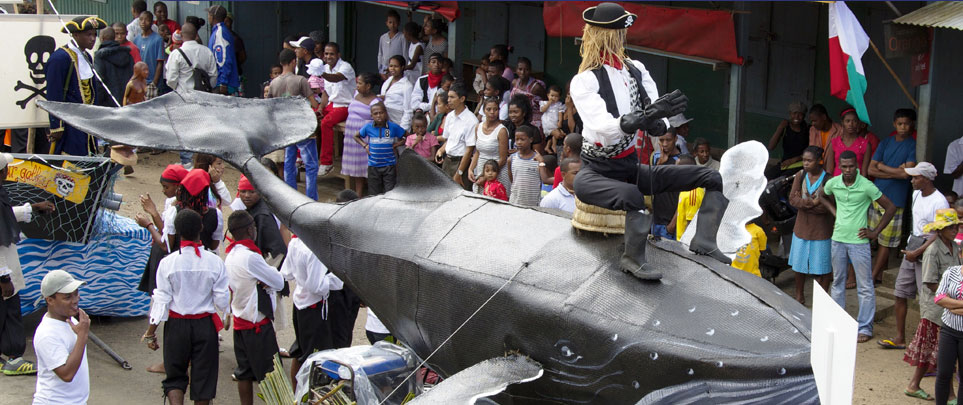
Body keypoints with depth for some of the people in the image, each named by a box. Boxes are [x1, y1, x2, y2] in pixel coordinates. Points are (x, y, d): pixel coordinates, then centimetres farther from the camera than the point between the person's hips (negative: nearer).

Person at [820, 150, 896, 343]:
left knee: (865, 286, 0)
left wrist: (875, 232, -7)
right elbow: (822, 196, 23)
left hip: (858, 241, -4)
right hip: (838, 240, 5)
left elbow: (890, 208, -7)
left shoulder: (866, 186, -14)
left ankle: (865, 328, 6)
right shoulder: (833, 183, -2)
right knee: (838, 282, 15)